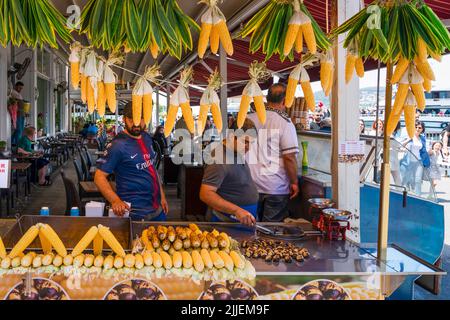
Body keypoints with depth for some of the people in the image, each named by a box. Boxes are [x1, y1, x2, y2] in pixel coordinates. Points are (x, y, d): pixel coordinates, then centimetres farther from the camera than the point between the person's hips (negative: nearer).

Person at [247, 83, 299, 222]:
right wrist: (294, 182, -4)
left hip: (250, 185, 5)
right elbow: (289, 157, -16)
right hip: (275, 188, -5)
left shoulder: (249, 119, 5)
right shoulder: (285, 123, -12)